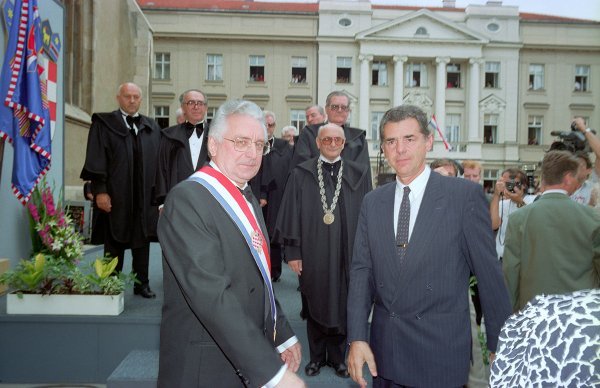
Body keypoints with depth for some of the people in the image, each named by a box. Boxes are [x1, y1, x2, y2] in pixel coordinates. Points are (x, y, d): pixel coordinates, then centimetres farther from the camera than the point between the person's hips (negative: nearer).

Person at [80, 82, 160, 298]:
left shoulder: (152, 127, 12)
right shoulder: (104, 123, 1)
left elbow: (157, 161, 11)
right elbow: (96, 160, -5)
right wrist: (99, 191, -13)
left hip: (144, 197, 3)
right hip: (115, 196, -3)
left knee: (142, 240, 8)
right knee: (115, 242, 5)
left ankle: (142, 284, 18)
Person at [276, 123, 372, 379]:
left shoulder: (359, 175, 3)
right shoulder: (301, 175, 0)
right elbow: (291, 215, 0)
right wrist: (292, 252, -3)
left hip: (346, 255, 1)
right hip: (313, 255, 0)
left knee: (342, 306, 11)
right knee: (315, 306, 11)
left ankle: (337, 356, 30)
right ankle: (316, 356, 30)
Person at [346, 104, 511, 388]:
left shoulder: (465, 195, -8)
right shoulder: (372, 202, 4)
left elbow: (488, 273, -5)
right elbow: (361, 270, 1)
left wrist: (499, 345, 0)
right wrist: (357, 338, -7)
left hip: (441, 354, -3)